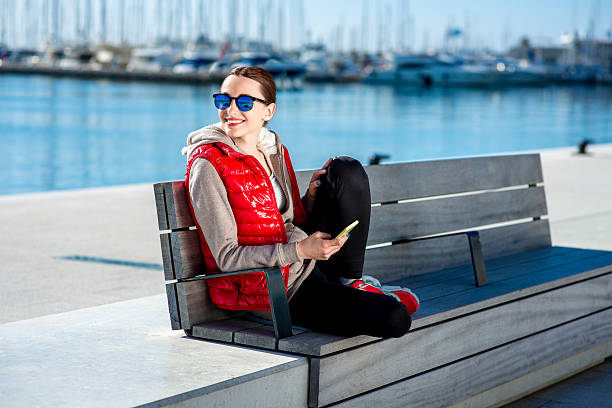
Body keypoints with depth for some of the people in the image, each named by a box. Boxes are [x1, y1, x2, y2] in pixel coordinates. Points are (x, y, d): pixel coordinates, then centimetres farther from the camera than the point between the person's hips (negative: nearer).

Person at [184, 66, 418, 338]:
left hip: (306, 264, 7)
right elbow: (226, 257, -18)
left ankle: (353, 282, 2)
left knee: (347, 170, -8)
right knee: (395, 318, -21)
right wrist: (300, 251, -24)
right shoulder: (208, 165, -15)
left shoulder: (276, 150, 7)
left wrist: (313, 195, -3)